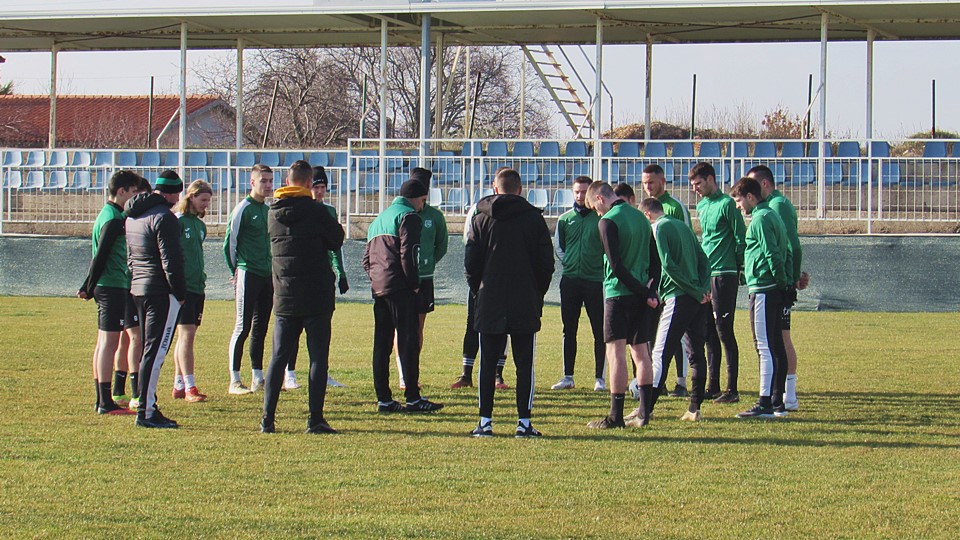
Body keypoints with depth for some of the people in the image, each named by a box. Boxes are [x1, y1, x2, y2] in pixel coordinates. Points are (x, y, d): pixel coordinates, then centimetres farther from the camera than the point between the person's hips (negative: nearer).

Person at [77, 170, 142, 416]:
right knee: (109, 341, -9)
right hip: (114, 287, -10)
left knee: (104, 342, 12)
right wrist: (90, 288, -12)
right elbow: (101, 256, -17)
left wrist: (87, 287, 20)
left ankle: (101, 400, 16)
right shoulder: (114, 219, -15)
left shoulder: (108, 215, 17)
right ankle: (106, 402, -10)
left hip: (105, 287, 10)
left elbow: (99, 255, 19)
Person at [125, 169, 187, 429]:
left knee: (149, 350, 15)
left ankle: (147, 406, 17)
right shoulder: (164, 217, -14)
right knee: (155, 351, -8)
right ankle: (146, 412, -9)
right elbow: (171, 261, -17)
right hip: (161, 292, -9)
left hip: (138, 289, 9)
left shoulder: (133, 216, 16)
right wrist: (180, 293, -9)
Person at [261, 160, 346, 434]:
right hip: (317, 297, -4)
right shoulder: (315, 211, -10)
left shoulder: (272, 213, 4)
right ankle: (315, 419, -3)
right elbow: (337, 240, 0)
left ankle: (267, 418, 7)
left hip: (284, 298, 4)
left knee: (279, 356, 10)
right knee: (318, 357, 1)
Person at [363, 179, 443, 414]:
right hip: (399, 287, -8)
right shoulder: (408, 216, -3)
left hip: (378, 287, 8)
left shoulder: (378, 220, 24)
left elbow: (366, 259, 21)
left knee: (382, 344, 8)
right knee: (408, 341, -7)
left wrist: (376, 280, 15)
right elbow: (407, 253, -15)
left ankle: (383, 399, 8)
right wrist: (414, 283, -8)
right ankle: (413, 398, -10)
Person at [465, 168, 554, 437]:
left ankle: (485, 421, 2)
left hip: (489, 304, 1)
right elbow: (546, 263, 1)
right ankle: (524, 422, -1)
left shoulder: (481, 219, 2)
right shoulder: (534, 218, 1)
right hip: (526, 304, 0)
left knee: (487, 363, 5)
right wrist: (538, 293, 12)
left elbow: (470, 263, 1)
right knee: (524, 364, 3)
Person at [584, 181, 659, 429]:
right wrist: (650, 290, 3)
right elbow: (655, 260, 13)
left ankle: (616, 416, -7)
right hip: (642, 297, 7)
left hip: (618, 294, -7)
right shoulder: (641, 217, 14)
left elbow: (616, 266, -17)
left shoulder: (608, 221, -11)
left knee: (616, 353, -6)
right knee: (641, 352, 11)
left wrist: (645, 293, -12)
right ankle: (643, 413, 10)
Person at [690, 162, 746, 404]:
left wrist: (740, 270, -11)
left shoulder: (726, 204, -10)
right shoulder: (702, 206, 15)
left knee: (724, 331, -7)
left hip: (724, 275, -8)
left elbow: (741, 239, -11)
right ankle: (712, 386, 16)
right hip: (705, 275, 8)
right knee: (709, 333, 10)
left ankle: (732, 389, -3)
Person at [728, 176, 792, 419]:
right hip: (776, 290, 10)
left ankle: (765, 404, -9)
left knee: (765, 348, -9)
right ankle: (777, 403, 15)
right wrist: (785, 282, 13)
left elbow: (772, 255, -19)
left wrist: (781, 281, -10)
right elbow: (785, 255, 19)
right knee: (775, 347, 11)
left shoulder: (761, 219, -12)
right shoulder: (772, 216, 19)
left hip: (763, 289, -10)